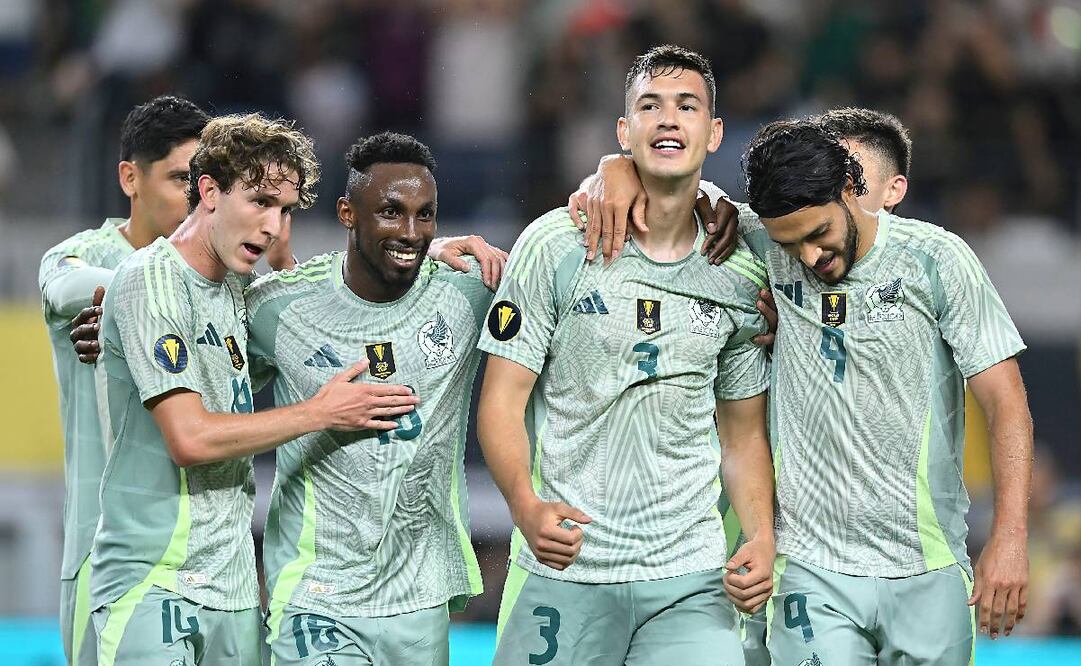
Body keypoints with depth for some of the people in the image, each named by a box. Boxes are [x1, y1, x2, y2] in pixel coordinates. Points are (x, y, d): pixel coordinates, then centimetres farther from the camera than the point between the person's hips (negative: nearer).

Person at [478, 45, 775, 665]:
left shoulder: (740, 278, 7)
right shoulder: (556, 244, -3)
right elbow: (502, 401, -4)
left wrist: (762, 539, -2)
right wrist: (527, 507, -22)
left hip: (692, 580, 2)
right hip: (565, 568, -2)